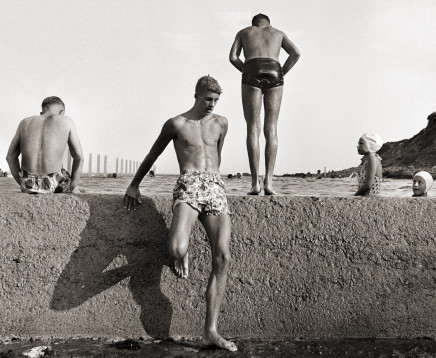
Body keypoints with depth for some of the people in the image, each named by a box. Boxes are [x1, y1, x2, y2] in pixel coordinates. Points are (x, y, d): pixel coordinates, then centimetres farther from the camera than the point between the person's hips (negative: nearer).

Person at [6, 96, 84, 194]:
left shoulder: (25, 122, 11)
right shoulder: (66, 121, 4)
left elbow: (10, 157, 13)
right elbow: (79, 158, 2)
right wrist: (70, 189, 9)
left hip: (28, 183, 3)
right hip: (54, 185, -2)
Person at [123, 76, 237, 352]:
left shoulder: (220, 123, 19)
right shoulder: (176, 124, 9)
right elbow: (153, 154, 19)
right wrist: (135, 184, 23)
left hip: (216, 189, 4)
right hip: (189, 187, -3)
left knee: (223, 258, -9)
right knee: (178, 249, -27)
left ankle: (210, 331, -4)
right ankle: (183, 254, 16)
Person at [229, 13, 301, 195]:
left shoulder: (243, 32, 29)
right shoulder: (278, 33, 31)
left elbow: (233, 57, 12)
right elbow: (296, 53, 12)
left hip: (252, 74, -1)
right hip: (274, 74, 1)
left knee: (253, 129, -3)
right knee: (271, 129, 0)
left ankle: (255, 183, -14)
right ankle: (268, 182, -13)